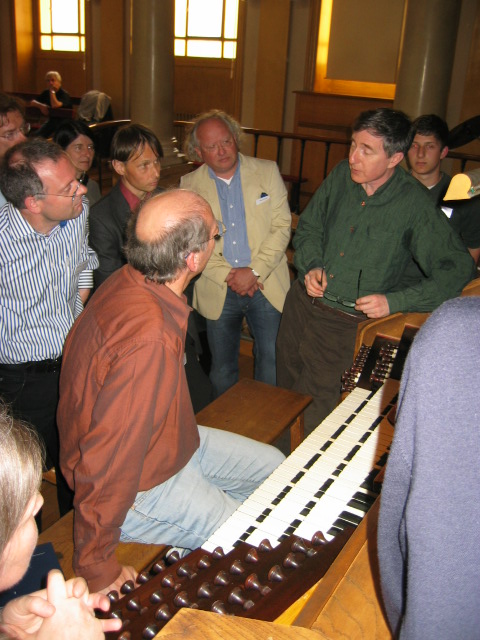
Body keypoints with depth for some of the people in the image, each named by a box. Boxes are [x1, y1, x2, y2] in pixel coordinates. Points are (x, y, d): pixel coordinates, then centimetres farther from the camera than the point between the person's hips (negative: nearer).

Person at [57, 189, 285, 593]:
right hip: (141, 487, -9)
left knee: (273, 466, 16)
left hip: (164, 439, 9)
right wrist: (97, 571, -24)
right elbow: (105, 465, -35)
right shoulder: (149, 337, -39)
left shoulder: (130, 281, -9)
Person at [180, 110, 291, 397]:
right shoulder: (189, 184, 3)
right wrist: (228, 275, -13)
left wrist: (254, 271, -13)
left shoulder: (267, 171, 2)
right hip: (218, 290, 1)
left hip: (266, 286, 0)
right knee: (222, 365, 12)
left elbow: (282, 226, -3)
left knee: (273, 358, 2)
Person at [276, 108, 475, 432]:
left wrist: (394, 301, -21)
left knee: (311, 417, 1)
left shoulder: (414, 203, -15)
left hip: (346, 321, -5)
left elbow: (459, 269, -14)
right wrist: (312, 264, -6)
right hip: (302, 301, 5)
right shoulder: (341, 176, -1)